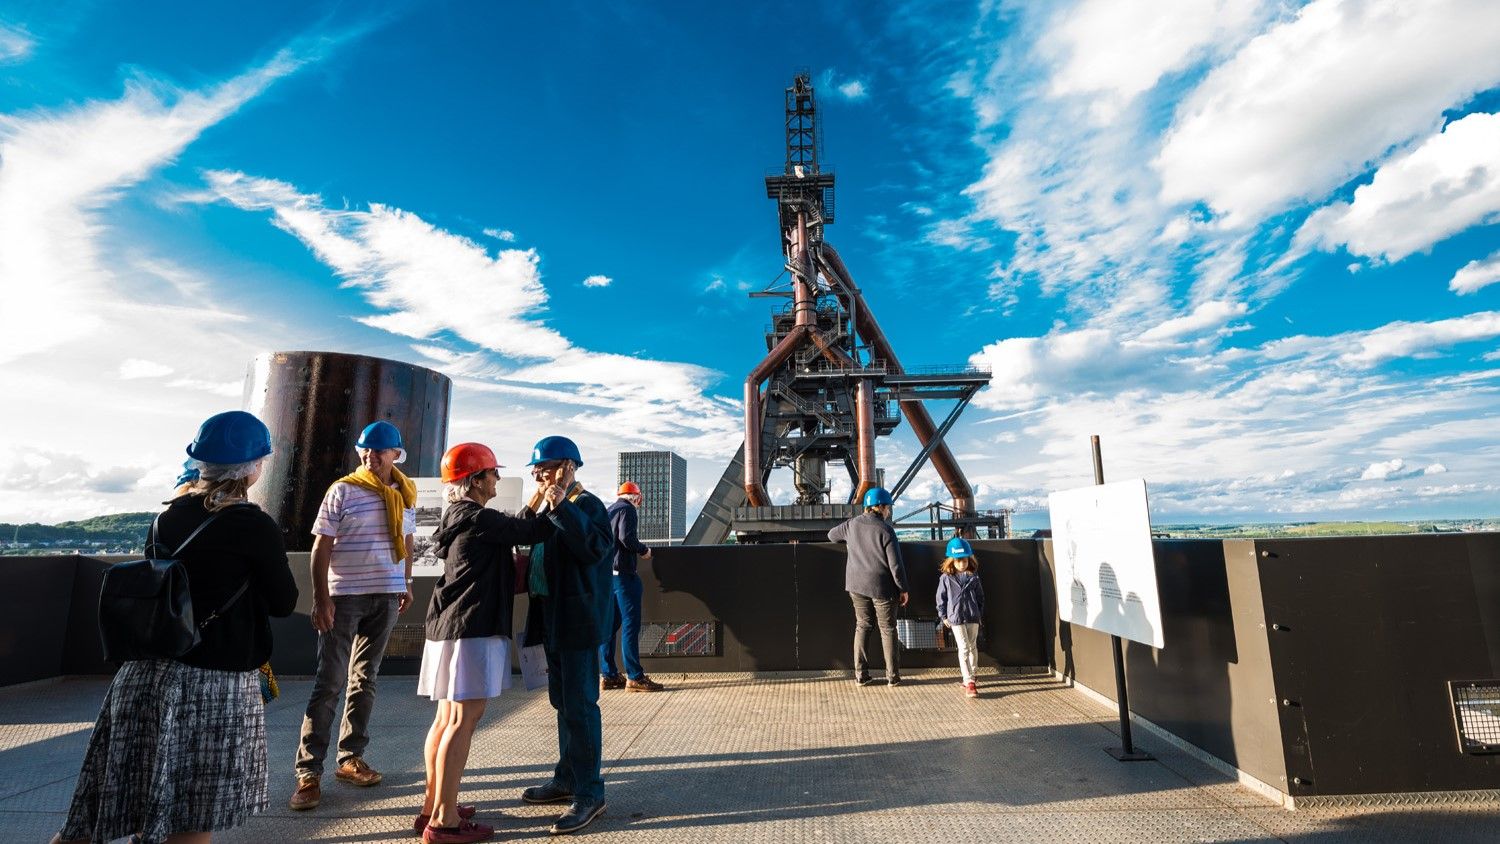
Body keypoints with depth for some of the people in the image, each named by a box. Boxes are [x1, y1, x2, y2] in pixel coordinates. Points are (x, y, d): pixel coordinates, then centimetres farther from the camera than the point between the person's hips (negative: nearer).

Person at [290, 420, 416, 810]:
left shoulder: (406, 493, 6)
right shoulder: (343, 490, -6)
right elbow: (321, 547, -7)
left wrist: (406, 584, 14)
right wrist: (321, 599, -13)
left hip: (387, 597, 4)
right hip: (344, 596, -4)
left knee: (364, 679, 12)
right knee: (330, 682, -1)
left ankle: (350, 759, 24)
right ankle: (308, 773, 9)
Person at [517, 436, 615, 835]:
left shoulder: (586, 505, -13)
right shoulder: (549, 508, 14)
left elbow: (596, 548, -29)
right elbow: (534, 549, 17)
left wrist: (561, 507, -30)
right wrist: (534, 508, 3)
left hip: (577, 621, -9)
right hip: (552, 619, 9)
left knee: (579, 705, -3)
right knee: (562, 702, 19)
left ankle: (589, 793, 10)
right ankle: (567, 779, 33)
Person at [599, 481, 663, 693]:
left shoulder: (608, 511, 19)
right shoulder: (627, 509, -7)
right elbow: (626, 537, -20)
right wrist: (643, 550, -4)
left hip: (606, 572, 9)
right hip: (623, 572, -9)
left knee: (610, 624, 11)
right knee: (631, 624, -6)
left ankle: (608, 675, 14)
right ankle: (634, 677, -5)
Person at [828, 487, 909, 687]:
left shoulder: (852, 524, -2)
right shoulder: (885, 529, -17)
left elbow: (832, 535, 17)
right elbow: (895, 564, -15)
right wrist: (903, 589, -4)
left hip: (857, 585, 4)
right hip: (881, 587, -4)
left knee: (862, 626, 14)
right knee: (888, 629, 9)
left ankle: (860, 674, 15)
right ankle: (893, 676, 17)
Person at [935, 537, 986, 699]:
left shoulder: (973, 577, 4)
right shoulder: (946, 578, -3)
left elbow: (980, 596, 12)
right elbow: (941, 598, 2)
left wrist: (980, 613, 11)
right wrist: (943, 616, 2)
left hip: (973, 618, 4)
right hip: (956, 618, -3)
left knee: (973, 647, 12)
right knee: (964, 648, -10)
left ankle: (970, 678, 26)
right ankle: (969, 682, -10)